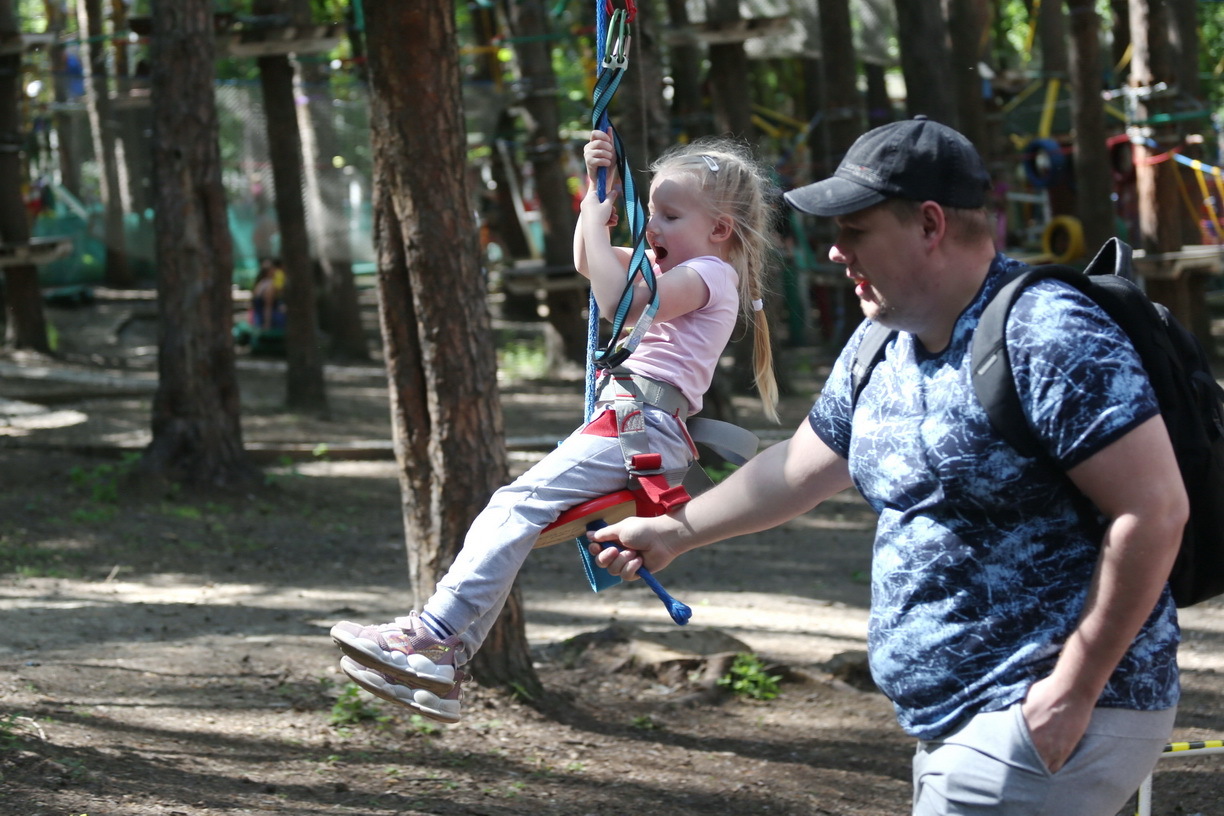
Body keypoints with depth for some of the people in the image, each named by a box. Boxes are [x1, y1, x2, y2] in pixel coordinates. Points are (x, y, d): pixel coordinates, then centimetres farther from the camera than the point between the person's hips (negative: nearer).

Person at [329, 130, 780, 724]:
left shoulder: (708, 273, -6)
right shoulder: (679, 266, 27)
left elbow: (617, 302, -19)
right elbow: (589, 264, 34)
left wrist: (596, 222, -8)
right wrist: (600, 185, 22)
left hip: (642, 425, -10)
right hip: (626, 422, 11)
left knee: (520, 505, -23)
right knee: (509, 512, 1)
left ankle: (435, 633, -30)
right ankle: (442, 671, -6)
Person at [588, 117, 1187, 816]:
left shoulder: (1050, 338, -17)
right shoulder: (883, 347, 12)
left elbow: (1155, 509, -21)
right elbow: (800, 469, 27)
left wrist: (1072, 691, -20)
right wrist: (675, 533, 31)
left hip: (1053, 726, -9)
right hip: (959, 727, 9)